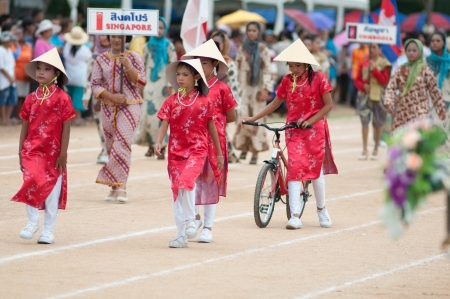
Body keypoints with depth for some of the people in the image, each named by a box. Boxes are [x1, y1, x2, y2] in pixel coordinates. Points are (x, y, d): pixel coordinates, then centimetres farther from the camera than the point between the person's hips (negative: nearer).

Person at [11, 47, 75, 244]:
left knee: (52, 190, 4)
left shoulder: (62, 98, -7)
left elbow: (66, 127, -6)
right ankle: (33, 221, 2)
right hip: (32, 149, 2)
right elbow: (25, 125, 10)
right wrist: (21, 151, 8)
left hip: (53, 152, -2)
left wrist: (63, 153, -8)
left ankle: (48, 230, 15)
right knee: (32, 182, -17)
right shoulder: (31, 98, 6)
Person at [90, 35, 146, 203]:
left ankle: (120, 186, -18)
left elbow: (141, 82, -2)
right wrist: (112, 96, -12)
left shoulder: (134, 57, 4)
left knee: (122, 143, -16)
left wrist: (127, 65, -15)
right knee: (111, 145, 4)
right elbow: (95, 84, 3)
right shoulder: (101, 60, 8)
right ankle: (115, 188, 10)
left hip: (130, 106, -3)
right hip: (108, 107, 3)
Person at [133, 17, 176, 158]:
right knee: (148, 114, -2)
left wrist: (170, 85, -10)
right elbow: (143, 65, 14)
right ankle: (151, 145, 8)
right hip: (149, 84, 3)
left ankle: (161, 147, -6)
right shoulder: (148, 46, 10)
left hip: (162, 84, -3)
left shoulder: (169, 46, 0)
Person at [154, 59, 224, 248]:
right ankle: (181, 235, 11)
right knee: (176, 190, 4)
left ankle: (190, 220, -7)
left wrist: (219, 153, 12)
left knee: (186, 181, -27)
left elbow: (211, 127, 8)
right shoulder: (171, 101, 3)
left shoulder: (204, 101, 0)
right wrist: (158, 142, -23)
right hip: (176, 151, 3)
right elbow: (164, 124, -4)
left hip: (197, 149, -3)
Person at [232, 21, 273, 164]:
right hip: (243, 86, 2)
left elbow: (267, 70, -2)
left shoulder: (263, 50, 1)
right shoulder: (242, 49, 8)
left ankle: (255, 152, 1)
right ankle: (244, 147, 3)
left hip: (257, 87, -2)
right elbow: (237, 68, 9)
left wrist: (265, 89, -10)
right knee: (243, 116, -8)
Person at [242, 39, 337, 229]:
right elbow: (276, 103, 13)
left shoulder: (318, 78, -5)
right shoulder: (287, 81, 5)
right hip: (293, 129, 2)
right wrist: (253, 118, 5)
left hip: (314, 128, -2)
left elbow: (328, 105, -6)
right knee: (295, 167, -11)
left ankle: (321, 209, 24)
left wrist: (310, 121, -17)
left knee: (316, 169, 2)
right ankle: (294, 216, -15)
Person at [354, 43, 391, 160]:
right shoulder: (364, 64, 7)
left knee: (378, 123, 5)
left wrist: (374, 69, -15)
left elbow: (384, 81, -7)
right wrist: (363, 85, -10)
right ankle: (364, 150, -1)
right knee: (364, 121, -4)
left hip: (378, 96, -2)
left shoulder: (384, 64, -1)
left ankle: (376, 149, 16)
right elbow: (357, 80, 10)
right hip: (365, 95, 2)